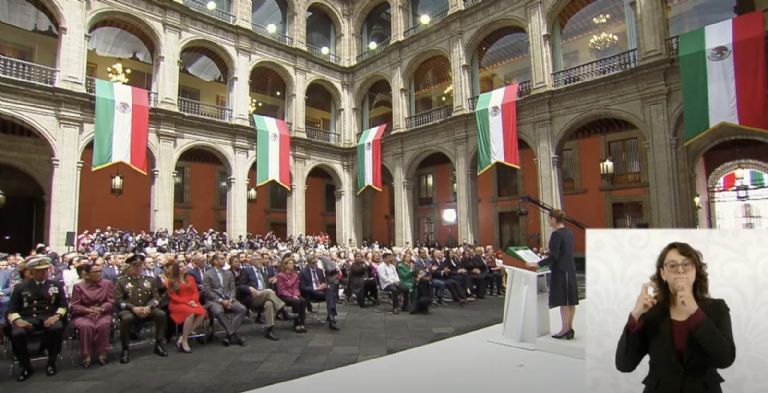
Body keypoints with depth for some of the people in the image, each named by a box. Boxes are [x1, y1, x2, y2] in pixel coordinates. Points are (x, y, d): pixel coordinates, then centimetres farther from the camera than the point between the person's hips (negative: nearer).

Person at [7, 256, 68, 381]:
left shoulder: (56, 285, 12)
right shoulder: (20, 287, 11)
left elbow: (63, 305, 8)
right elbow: (12, 310, 8)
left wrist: (57, 316, -14)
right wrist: (17, 320, -14)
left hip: (49, 317, 0)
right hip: (27, 319, 1)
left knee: (57, 328, -34)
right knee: (17, 334, -33)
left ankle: (51, 363, -10)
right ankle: (26, 367, -6)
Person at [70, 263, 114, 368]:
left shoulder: (108, 283, 5)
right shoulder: (78, 286, 2)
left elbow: (111, 302, 1)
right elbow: (74, 306, -1)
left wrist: (101, 309, -18)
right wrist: (88, 310, -18)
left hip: (102, 314, 1)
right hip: (83, 315, 0)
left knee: (104, 325, -32)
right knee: (86, 326, -33)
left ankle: (102, 354, -19)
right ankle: (86, 356, -19)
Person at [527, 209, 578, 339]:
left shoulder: (556, 234, -17)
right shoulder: (569, 232, 10)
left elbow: (554, 256, -20)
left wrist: (538, 263, -16)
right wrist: (548, 257, 27)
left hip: (561, 271, -9)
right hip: (570, 270, 9)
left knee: (563, 301, -1)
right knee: (570, 301, 11)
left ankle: (565, 329, 6)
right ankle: (570, 328, 19)